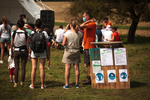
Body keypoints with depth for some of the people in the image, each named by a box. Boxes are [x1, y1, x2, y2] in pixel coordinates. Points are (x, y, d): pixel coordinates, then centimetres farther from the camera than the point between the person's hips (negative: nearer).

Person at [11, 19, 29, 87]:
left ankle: (16, 83, 5)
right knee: (23, 67, 8)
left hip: (16, 51, 0)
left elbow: (11, 44, -3)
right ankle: (22, 82, 13)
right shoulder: (26, 34, -9)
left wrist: (12, 53, 8)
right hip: (24, 51, 0)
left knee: (16, 67, 6)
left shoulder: (13, 33, -8)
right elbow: (27, 45, -5)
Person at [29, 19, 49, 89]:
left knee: (34, 68, 5)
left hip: (34, 52, 1)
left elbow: (30, 44, -2)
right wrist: (48, 54, 5)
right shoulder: (44, 33, -7)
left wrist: (29, 52, 10)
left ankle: (32, 85, 8)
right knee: (42, 68, 3)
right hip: (42, 52, -1)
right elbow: (47, 45, -4)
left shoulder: (32, 33, -5)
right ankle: (42, 85, 9)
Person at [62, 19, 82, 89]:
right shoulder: (79, 33, -4)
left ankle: (66, 84, 3)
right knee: (76, 68, 8)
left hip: (68, 51, -3)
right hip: (76, 51, 3)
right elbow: (80, 43, 4)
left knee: (67, 68, 1)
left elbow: (63, 44, -13)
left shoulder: (67, 33, -14)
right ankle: (77, 84, 13)